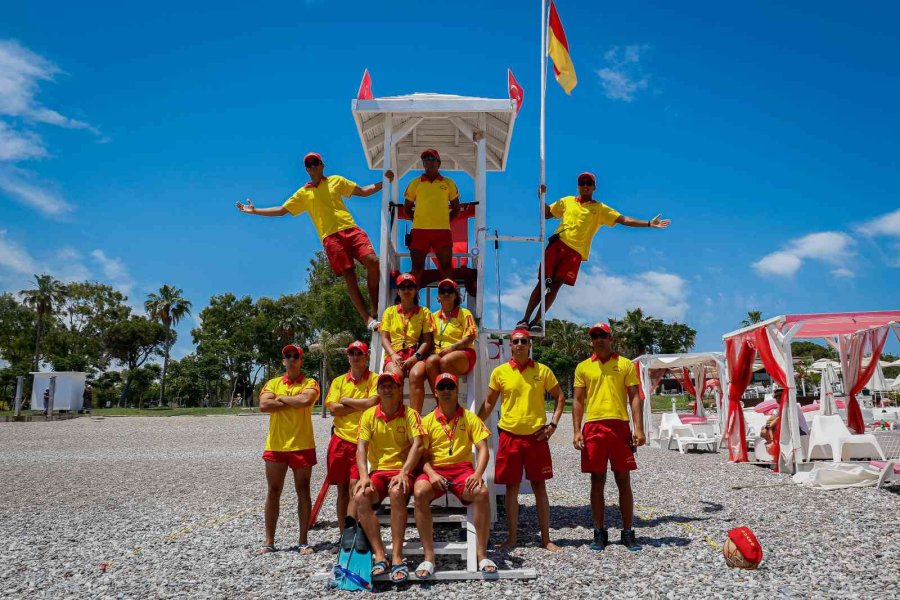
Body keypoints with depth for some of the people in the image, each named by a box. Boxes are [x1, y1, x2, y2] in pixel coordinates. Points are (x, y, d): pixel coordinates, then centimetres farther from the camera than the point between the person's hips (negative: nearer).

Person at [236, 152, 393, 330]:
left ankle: (375, 309, -8)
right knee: (349, 276, -11)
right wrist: (254, 211, 17)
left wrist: (384, 182, 9)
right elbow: (281, 210, 22)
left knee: (372, 261, -20)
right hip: (330, 237, -1)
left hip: (351, 229, 1)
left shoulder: (336, 180, 20)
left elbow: (364, 191, 21)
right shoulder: (303, 193, 19)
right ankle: (368, 319, -13)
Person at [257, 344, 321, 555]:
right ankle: (269, 542, 14)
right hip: (275, 446, 2)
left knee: (303, 492, 3)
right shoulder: (272, 383, 9)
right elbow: (263, 405, -9)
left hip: (302, 446, -2)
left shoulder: (310, 383, 2)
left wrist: (281, 398, -7)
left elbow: (306, 399, -20)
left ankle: (303, 541, 10)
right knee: (273, 492, 6)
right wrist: (294, 402, -9)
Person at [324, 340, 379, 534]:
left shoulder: (374, 379, 2)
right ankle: (344, 534, 18)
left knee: (354, 486, -12)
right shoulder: (338, 381, 13)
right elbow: (333, 409, 0)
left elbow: (372, 402, -15)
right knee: (342, 489, 9)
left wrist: (346, 400, -3)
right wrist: (361, 405, -6)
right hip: (340, 439, 4)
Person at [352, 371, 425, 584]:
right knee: (360, 497, -28)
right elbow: (361, 448, -2)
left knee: (397, 492, -36)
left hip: (402, 471, -3)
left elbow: (416, 446, -11)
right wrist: (364, 476, -18)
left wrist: (403, 473, -25)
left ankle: (397, 558, -30)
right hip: (378, 471, 3)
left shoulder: (410, 414, 0)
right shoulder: (368, 415, 7)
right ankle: (379, 556, -24)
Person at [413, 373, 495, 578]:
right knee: (420, 493, -33)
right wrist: (431, 473, -15)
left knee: (482, 492, -32)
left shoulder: (470, 418, 7)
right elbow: (422, 454, 6)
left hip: (462, 468, 0)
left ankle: (481, 553, -19)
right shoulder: (427, 421, 9)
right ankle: (429, 556, -25)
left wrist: (478, 473, -18)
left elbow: (483, 449, 1)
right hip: (435, 470, 0)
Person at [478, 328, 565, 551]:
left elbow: (560, 398, 9)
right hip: (510, 435, 0)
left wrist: (553, 424, -1)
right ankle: (512, 537, 17)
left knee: (539, 486, 5)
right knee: (511, 487, 6)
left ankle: (546, 538, 15)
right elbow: (489, 403, 10)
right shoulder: (500, 372, 3)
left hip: (536, 436, 0)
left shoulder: (542, 371, 1)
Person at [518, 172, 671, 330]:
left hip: (576, 251, -1)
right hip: (558, 244, 1)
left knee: (556, 285, -12)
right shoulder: (567, 201, 20)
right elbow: (546, 214, 26)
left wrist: (649, 224, 0)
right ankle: (525, 320, -6)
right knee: (543, 282, -6)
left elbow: (624, 220, 9)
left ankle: (536, 321, -10)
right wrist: (542, 197, 9)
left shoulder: (600, 209, 14)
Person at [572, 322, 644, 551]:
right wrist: (577, 430, 0)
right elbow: (578, 401, 10)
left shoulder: (626, 364, 6)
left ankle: (628, 532, 12)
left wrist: (639, 428, -6)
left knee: (623, 480, 3)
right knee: (597, 481, 5)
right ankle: (600, 533, 13)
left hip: (619, 425, -1)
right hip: (593, 427, 1)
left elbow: (635, 397, 3)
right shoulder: (583, 367, 10)